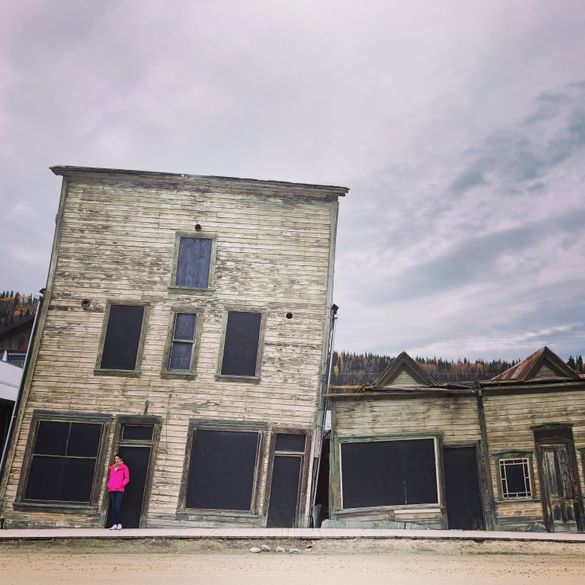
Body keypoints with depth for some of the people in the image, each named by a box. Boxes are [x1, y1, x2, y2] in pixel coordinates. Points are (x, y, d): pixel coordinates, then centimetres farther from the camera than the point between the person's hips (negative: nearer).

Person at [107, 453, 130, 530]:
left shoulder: (124, 467, 4)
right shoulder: (112, 468, 19)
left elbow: (127, 478, -1)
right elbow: (110, 478, 23)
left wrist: (121, 484, -14)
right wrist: (108, 485, 6)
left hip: (119, 490, -5)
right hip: (111, 490, 5)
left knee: (117, 507, -14)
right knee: (113, 507, 3)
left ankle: (119, 524, -6)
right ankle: (115, 524, 6)